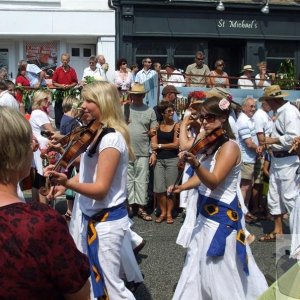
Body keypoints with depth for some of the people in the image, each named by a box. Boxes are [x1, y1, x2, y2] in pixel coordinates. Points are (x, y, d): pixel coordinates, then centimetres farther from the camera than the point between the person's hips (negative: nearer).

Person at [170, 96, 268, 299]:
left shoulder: (230, 146, -19)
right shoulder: (211, 144, 8)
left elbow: (213, 181, -30)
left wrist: (195, 164, -46)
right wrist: (182, 187, -2)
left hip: (222, 216, -9)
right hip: (207, 212, 9)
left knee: (220, 273, 2)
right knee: (199, 267, 20)